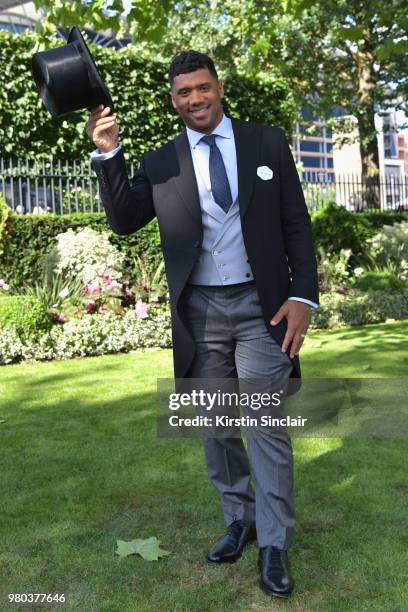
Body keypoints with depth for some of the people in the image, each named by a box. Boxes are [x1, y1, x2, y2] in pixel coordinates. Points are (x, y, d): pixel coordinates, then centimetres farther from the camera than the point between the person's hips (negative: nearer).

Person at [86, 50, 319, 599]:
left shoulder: (267, 143, 4)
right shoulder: (160, 163, 6)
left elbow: (297, 224, 2)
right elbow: (124, 220, -1)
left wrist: (302, 296, -8)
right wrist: (108, 155, -13)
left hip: (261, 306, -2)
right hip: (199, 312, 2)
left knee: (267, 426, -1)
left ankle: (274, 545, 12)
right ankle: (239, 520, 31)